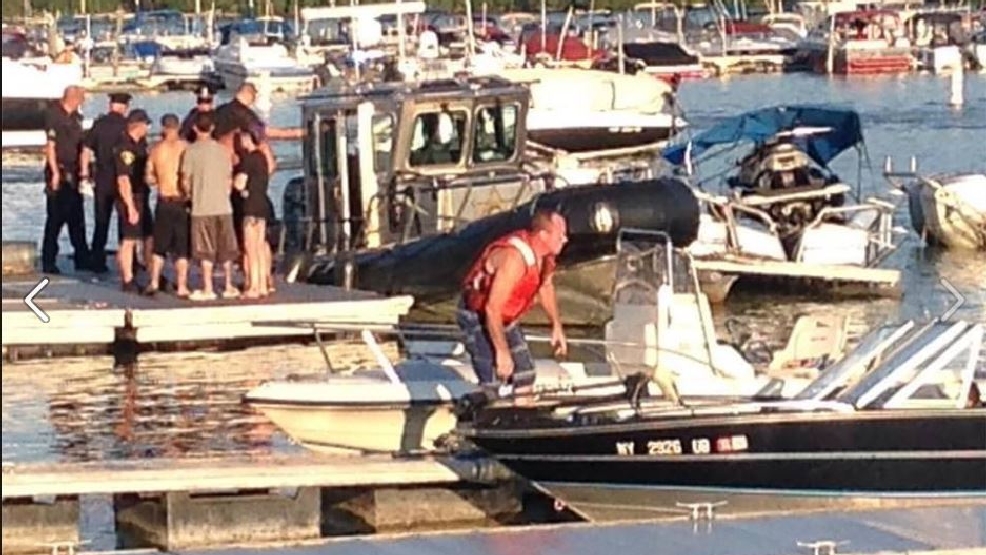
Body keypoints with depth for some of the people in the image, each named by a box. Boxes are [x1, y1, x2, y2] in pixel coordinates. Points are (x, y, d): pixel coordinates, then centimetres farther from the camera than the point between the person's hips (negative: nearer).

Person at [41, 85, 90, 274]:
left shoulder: (75, 117, 13)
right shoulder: (54, 115, -11)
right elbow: (50, 146, -14)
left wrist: (82, 170, 16)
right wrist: (55, 172, -18)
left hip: (73, 173, 8)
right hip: (59, 172, -8)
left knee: (77, 218, 12)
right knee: (55, 218, -4)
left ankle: (82, 259, 18)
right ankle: (49, 262, 0)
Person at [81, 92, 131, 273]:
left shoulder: (99, 124, -1)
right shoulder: (127, 125, -8)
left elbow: (87, 150, 1)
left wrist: (85, 172, 10)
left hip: (102, 179, 2)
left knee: (101, 222, 9)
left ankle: (98, 262, 8)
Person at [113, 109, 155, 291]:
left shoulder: (140, 144, 10)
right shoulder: (125, 148, -19)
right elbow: (123, 180, -22)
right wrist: (130, 207, -23)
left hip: (141, 198, 9)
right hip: (130, 200, -9)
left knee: (149, 237, 14)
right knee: (129, 240, -2)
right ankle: (128, 281, 4)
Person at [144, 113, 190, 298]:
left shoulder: (156, 149, -2)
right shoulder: (185, 148, -8)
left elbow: (149, 178, 1)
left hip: (164, 202, 2)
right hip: (183, 202, -2)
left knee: (159, 246, 14)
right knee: (182, 247, 4)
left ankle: (154, 282, 9)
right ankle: (182, 286, 2)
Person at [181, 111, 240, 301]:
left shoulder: (191, 151, -7)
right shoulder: (223, 150, 5)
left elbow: (185, 181, -4)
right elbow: (229, 179, 9)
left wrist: (191, 194, 15)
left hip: (202, 207, -3)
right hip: (223, 206, 3)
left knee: (206, 251, 0)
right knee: (226, 248, 11)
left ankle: (208, 289, 0)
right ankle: (229, 286, 15)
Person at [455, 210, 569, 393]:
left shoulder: (545, 254, -6)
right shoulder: (514, 258, -34)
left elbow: (545, 287, 17)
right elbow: (492, 308, -35)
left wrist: (557, 326, 21)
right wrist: (502, 351, -30)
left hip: (504, 318, 9)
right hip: (477, 317, -9)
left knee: (525, 375, 13)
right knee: (494, 383, -17)